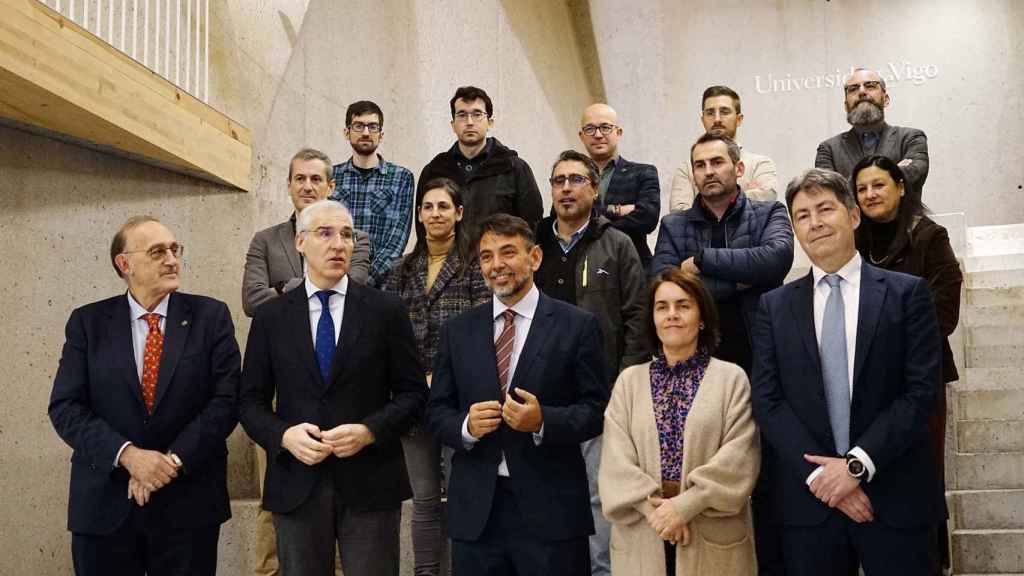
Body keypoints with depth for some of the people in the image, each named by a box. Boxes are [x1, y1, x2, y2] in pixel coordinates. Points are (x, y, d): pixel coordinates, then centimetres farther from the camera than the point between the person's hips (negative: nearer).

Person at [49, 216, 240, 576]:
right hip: (105, 504, 1)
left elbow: (226, 399, -6)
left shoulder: (210, 316, 0)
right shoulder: (88, 322, 3)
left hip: (188, 501, 0)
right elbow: (65, 407, -4)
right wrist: (127, 455, -17)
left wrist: (174, 460, -15)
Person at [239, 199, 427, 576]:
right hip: (296, 486, 1)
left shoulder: (387, 311, 1)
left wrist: (369, 431, -14)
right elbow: (251, 400, 5)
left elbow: (412, 392, 1)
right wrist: (284, 435, -13)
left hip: (370, 485, -1)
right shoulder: (271, 317, 5)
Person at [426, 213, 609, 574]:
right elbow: (436, 412, 9)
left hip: (550, 508, -2)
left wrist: (543, 421, -19)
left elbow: (596, 409, -3)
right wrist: (466, 425, -11)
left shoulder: (577, 326, 0)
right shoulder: (458, 331, 9)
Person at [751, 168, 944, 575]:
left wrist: (858, 464, -12)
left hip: (895, 497, -1)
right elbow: (766, 400, 0)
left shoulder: (907, 294, 1)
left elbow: (922, 390, -5)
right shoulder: (775, 306, 6)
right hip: (808, 499, 2)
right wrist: (818, 474, -10)